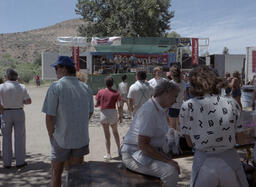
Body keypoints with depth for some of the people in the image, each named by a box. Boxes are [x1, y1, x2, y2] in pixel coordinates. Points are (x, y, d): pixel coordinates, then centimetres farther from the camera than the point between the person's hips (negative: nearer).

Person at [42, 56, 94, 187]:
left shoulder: (56, 87, -15)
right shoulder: (86, 88, 2)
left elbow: (50, 117, -17)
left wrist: (51, 135, -2)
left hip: (61, 139, -4)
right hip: (81, 138, 4)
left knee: (56, 174, 15)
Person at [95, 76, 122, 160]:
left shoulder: (100, 92, -2)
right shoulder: (116, 93, -4)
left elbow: (96, 104, -2)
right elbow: (119, 106, -10)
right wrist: (120, 116, 0)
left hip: (103, 113, 0)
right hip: (113, 113, 1)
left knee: (107, 134, 7)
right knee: (115, 132, 22)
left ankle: (108, 154, 9)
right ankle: (119, 149, 28)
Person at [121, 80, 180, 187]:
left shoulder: (160, 109, 10)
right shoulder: (149, 111, -22)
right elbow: (143, 145, -25)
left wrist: (166, 157, 6)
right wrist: (167, 160, -21)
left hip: (149, 152, 10)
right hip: (134, 155, -10)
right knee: (170, 171, -24)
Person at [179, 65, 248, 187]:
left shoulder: (187, 107, -8)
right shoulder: (232, 103, -5)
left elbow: (190, 143, 0)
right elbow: (239, 139, 3)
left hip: (204, 163, -1)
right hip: (230, 161, 1)